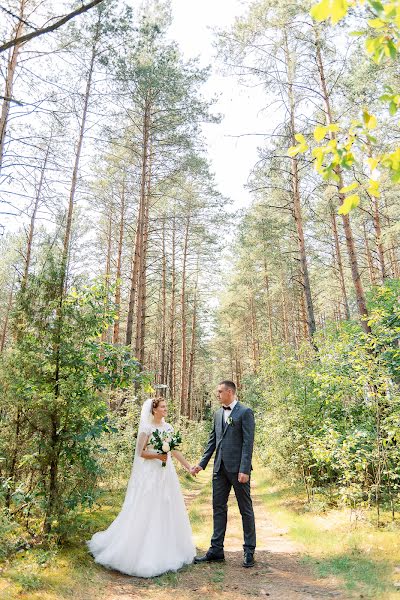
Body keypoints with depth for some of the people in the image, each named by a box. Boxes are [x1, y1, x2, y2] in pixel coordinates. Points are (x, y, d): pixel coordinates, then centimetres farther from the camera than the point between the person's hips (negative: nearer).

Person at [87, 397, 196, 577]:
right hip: (150, 474, -6)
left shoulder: (168, 427, 9)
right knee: (146, 513, -1)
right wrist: (157, 456, -21)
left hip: (166, 474, 7)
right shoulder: (146, 427, -9)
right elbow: (140, 452, -9)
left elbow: (175, 451, 12)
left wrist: (189, 467, 9)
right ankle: (144, 553, 14)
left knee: (167, 511, 13)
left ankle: (167, 551, 29)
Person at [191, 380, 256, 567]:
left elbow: (248, 442, -13)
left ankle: (249, 551, 20)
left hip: (238, 468, -6)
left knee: (246, 509, 7)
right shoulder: (218, 413, 12)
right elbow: (212, 441, 15)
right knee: (218, 508, 12)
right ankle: (216, 549, 24)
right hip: (220, 468, 7)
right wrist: (202, 464, 10)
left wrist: (244, 469, -18)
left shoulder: (245, 412, -8)